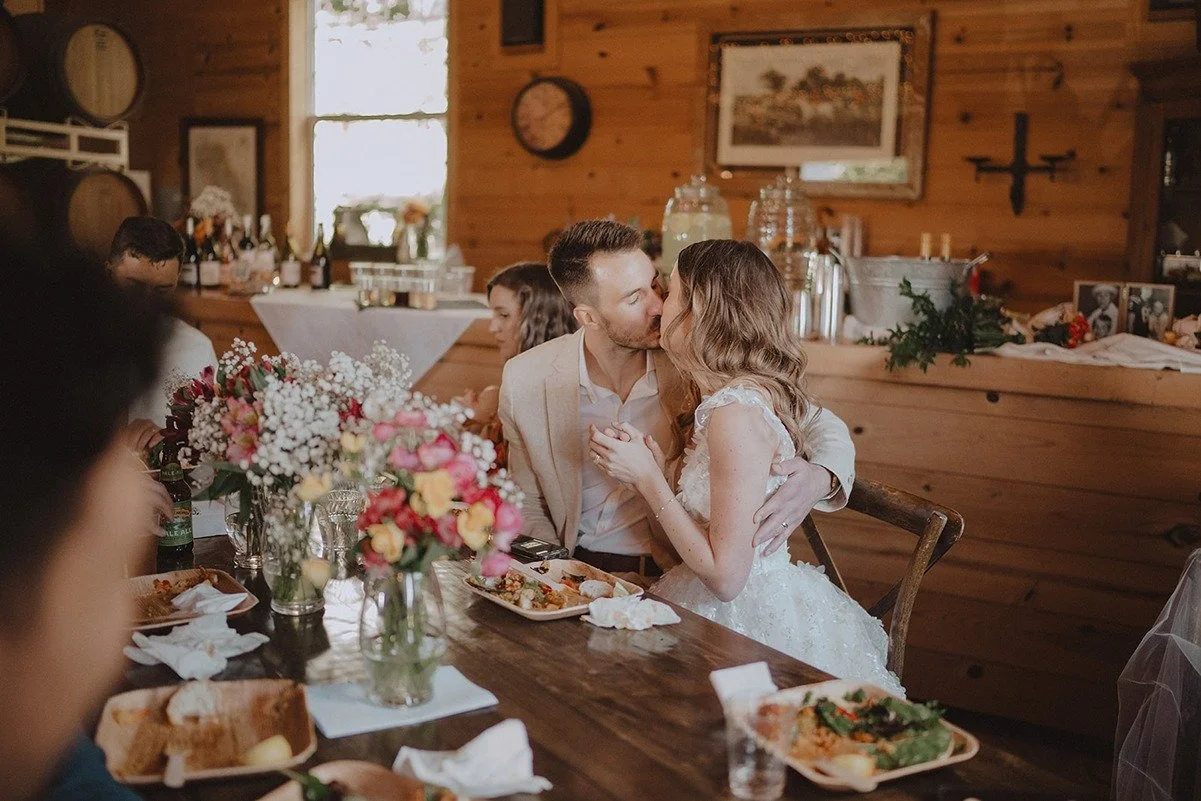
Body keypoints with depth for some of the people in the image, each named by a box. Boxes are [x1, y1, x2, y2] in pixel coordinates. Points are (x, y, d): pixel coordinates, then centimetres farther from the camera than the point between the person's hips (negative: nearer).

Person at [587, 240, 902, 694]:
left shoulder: (737, 412, -21)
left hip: (758, 623, -8)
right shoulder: (753, 393, 7)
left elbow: (726, 576, -20)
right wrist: (653, 472, -4)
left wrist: (648, 479, -15)